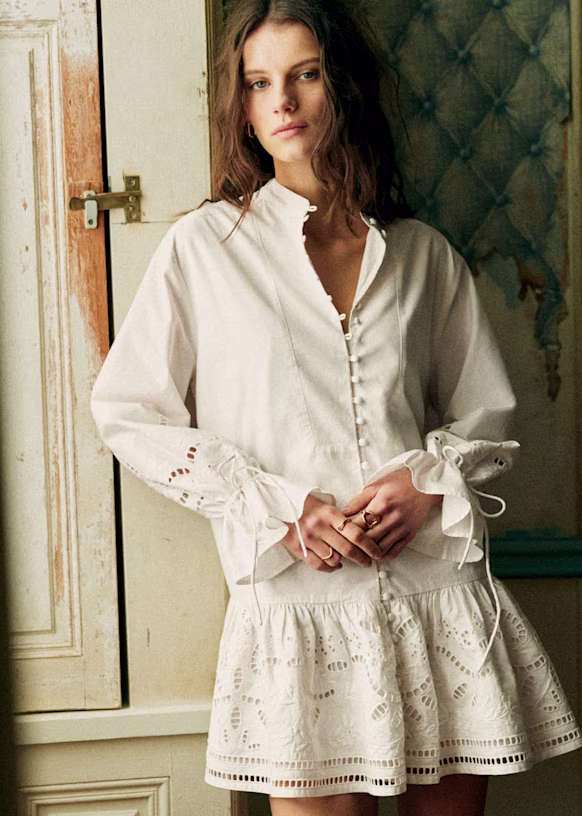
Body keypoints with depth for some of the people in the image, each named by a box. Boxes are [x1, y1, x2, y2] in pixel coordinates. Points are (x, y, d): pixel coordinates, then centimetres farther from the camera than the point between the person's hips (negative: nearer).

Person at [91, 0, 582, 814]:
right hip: (298, 600, -2)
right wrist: (278, 509, -9)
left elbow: (487, 413, 17)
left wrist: (432, 479, -5)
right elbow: (128, 412, 2)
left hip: (440, 581, 3)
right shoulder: (203, 245, 4)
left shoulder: (423, 254, 11)